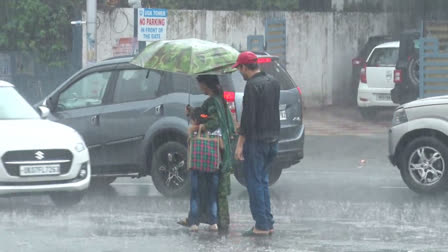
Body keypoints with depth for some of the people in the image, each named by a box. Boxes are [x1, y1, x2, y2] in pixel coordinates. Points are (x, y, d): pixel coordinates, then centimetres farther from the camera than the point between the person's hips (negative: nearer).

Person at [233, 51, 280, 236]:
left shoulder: (252, 86, -16)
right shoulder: (273, 82, 11)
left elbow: (248, 117, -19)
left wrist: (240, 143, -16)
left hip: (256, 140, -8)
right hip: (273, 139, 9)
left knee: (255, 182, -2)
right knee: (263, 181, 17)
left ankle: (261, 226, -3)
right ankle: (268, 223, 16)